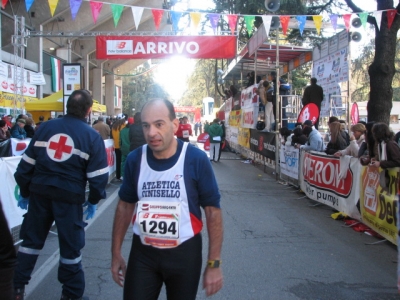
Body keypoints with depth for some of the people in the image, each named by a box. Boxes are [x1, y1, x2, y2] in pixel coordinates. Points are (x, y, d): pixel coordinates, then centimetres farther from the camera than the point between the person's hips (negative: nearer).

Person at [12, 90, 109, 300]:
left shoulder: (45, 127, 6)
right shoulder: (92, 136, -3)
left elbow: (27, 163, 8)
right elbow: (98, 175, -6)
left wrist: (24, 192, 17)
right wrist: (93, 200, 8)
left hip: (39, 191, 3)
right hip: (69, 196, -3)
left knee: (31, 239, 18)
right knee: (70, 245, 9)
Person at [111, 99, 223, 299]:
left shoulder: (196, 159, -14)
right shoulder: (134, 159, -5)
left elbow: (213, 211, -9)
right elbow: (125, 206, 7)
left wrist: (214, 263, -9)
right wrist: (116, 253, 9)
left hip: (184, 253, -1)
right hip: (142, 252, 2)